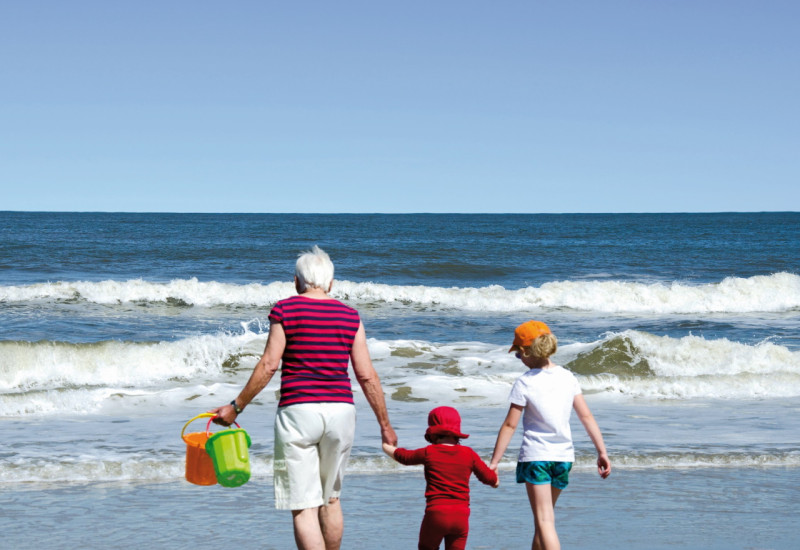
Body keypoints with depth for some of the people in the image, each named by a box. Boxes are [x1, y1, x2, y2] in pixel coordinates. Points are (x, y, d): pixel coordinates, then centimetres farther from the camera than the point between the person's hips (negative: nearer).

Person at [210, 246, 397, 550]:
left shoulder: (285, 309, -1)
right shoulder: (349, 316, 7)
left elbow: (269, 365, -6)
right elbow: (367, 376, 5)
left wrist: (235, 407, 2)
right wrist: (385, 424, 13)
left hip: (298, 411, -4)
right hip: (341, 411, 4)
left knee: (303, 506, -4)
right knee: (330, 499, 20)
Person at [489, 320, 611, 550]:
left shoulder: (525, 383, -11)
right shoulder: (568, 378, 2)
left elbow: (509, 425, -9)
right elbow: (586, 416, 1)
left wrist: (494, 462, -3)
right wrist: (602, 452, 5)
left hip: (535, 456, -5)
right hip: (563, 456, 5)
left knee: (544, 521, -6)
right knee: (543, 517, 20)